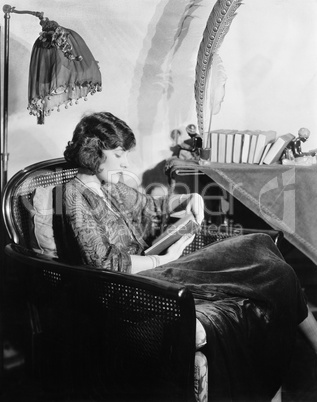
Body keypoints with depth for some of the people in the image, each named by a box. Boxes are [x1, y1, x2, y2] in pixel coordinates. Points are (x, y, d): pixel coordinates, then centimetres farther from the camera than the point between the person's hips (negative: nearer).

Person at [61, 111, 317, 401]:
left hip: (148, 267, 8)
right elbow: (107, 263, -20)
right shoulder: (76, 195, -13)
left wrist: (190, 199, 7)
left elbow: (152, 205, 26)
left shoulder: (111, 187, 13)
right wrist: (165, 259, -15)